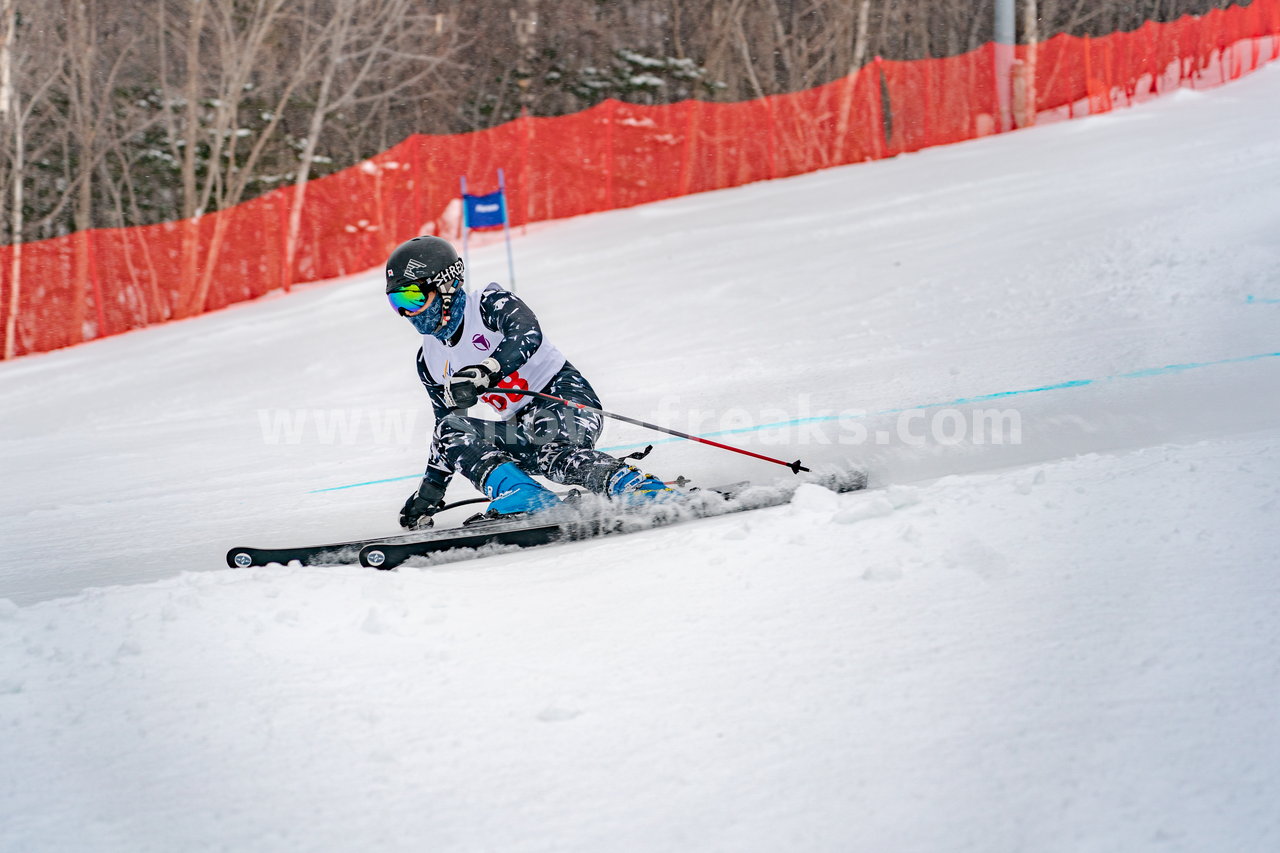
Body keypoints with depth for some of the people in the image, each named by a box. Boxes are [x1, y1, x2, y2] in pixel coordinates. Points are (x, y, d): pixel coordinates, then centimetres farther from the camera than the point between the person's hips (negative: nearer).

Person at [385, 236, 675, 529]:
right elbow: (447, 422, 25)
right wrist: (429, 491, 23)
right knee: (451, 431, -18)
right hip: (520, 426, 7)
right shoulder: (429, 361, 15)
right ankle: (519, 495, -38)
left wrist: (483, 372, -41)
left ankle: (643, 489, -49)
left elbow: (527, 334, -26)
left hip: (566, 397, -7)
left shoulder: (488, 304, -5)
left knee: (546, 450, -38)